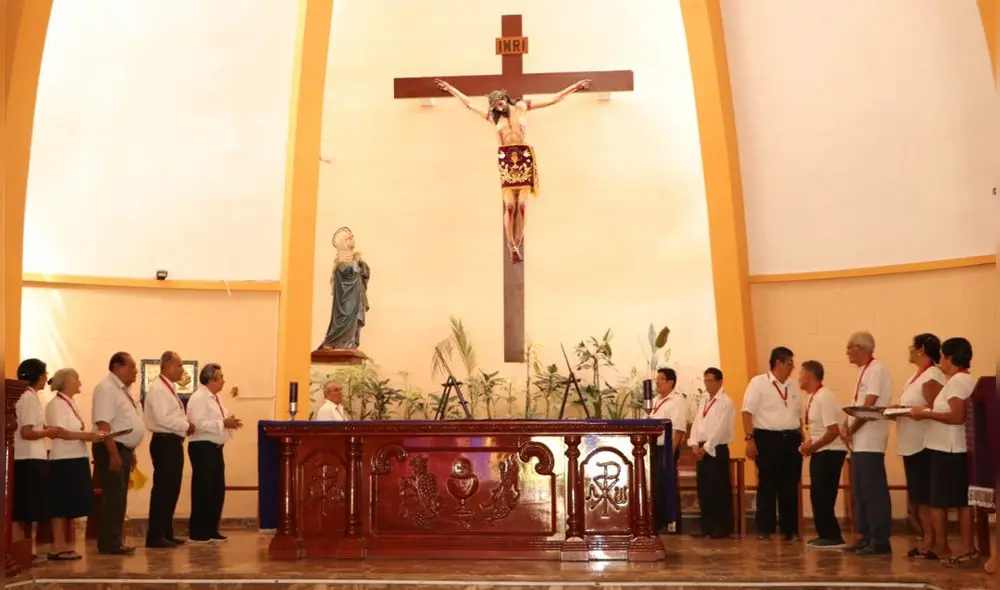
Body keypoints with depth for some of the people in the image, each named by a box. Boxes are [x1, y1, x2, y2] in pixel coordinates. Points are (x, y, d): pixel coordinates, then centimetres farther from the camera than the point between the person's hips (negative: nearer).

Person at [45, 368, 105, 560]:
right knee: (61, 504, -6)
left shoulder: (70, 403, 17)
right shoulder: (56, 404, -11)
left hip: (76, 460, 9)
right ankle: (57, 548, -2)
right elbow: (59, 432, -21)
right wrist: (86, 436, -23)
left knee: (69, 504, 11)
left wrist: (91, 436, 4)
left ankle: (63, 545, 17)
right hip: (63, 461, -9)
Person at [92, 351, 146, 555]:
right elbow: (103, 425, -22)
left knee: (120, 498, 13)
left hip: (124, 449, 10)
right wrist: (114, 454, -26)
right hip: (112, 449, -10)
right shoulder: (106, 388, -15)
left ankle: (114, 542, 20)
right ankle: (109, 543, -1)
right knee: (113, 497, -7)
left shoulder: (123, 389, 15)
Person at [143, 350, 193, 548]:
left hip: (173, 443, 10)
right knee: (162, 489, -7)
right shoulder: (158, 389, -14)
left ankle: (166, 533, 22)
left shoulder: (169, 388, 18)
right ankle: (155, 536, -2)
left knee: (172, 489, 14)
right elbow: (163, 418, -23)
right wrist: (187, 426, -14)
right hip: (164, 443, -10)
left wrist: (185, 425, 4)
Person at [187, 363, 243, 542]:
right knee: (202, 490, -4)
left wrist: (229, 424, 4)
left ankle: (211, 530, 19)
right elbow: (199, 424, -24)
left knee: (218, 489, 11)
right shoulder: (198, 398, -14)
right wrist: (224, 423, -22)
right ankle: (198, 533, 4)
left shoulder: (215, 398, 16)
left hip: (215, 448, 10)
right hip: (202, 448, -10)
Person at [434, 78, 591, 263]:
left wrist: (574, 87, 11)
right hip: (506, 158, 0)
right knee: (510, 205, -8)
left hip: (524, 157, 0)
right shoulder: (493, 115, 12)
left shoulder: (521, 107, 10)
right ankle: (512, 247, -5)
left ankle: (517, 246, 0)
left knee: (521, 205, -4)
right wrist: (451, 89, 27)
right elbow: (469, 104, 21)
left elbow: (553, 100, 12)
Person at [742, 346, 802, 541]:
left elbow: (799, 416, 22)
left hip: (791, 439, 6)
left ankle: (790, 530, 14)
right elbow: (748, 412, -8)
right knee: (767, 485, -1)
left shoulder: (792, 388, 16)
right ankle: (764, 529, 5)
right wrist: (749, 439, -16)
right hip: (768, 439, -5)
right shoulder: (758, 383, -3)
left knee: (790, 487, 6)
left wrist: (801, 439, 14)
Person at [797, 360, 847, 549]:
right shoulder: (812, 398, 10)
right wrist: (810, 443, 3)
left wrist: (812, 447, -16)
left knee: (823, 496, -6)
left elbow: (833, 431, -23)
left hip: (831, 452, -9)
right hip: (820, 452, 9)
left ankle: (833, 537, 2)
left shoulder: (824, 398, -18)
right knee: (818, 495, 11)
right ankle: (826, 535, 19)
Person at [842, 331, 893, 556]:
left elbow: (868, 407, -18)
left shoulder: (876, 370, -12)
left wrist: (851, 430, -9)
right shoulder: (864, 371, 17)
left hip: (870, 442, -10)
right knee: (860, 491, 12)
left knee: (874, 492, -6)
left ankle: (880, 541, -2)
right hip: (859, 441, 10)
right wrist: (847, 425, 2)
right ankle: (865, 536, 19)